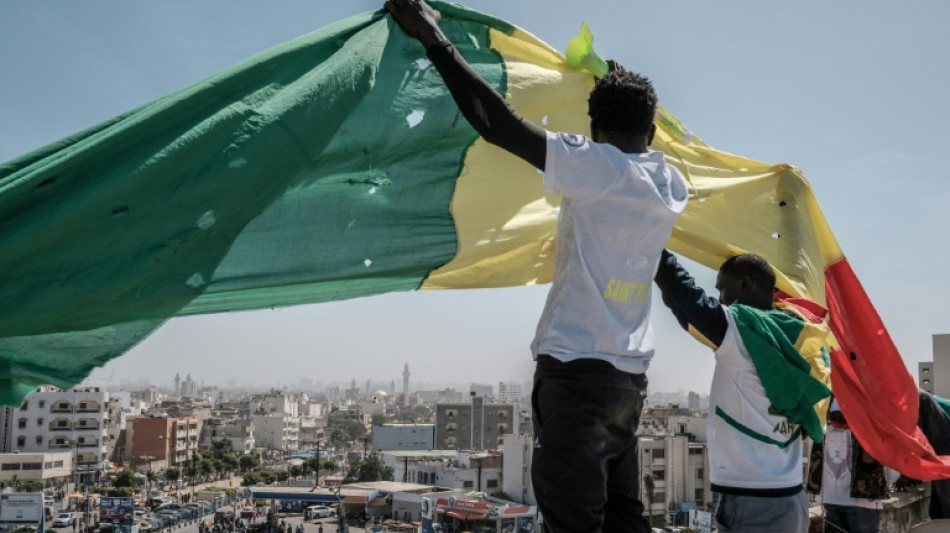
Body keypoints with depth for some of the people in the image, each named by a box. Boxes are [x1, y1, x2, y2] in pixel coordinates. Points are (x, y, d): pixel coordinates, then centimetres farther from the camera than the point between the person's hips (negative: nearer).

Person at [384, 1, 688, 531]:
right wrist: (633, 92, 36)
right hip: (629, 375, 8)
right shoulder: (672, 184, 10)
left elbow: (496, 121, -15)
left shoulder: (596, 165, -10)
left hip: (574, 370, -8)